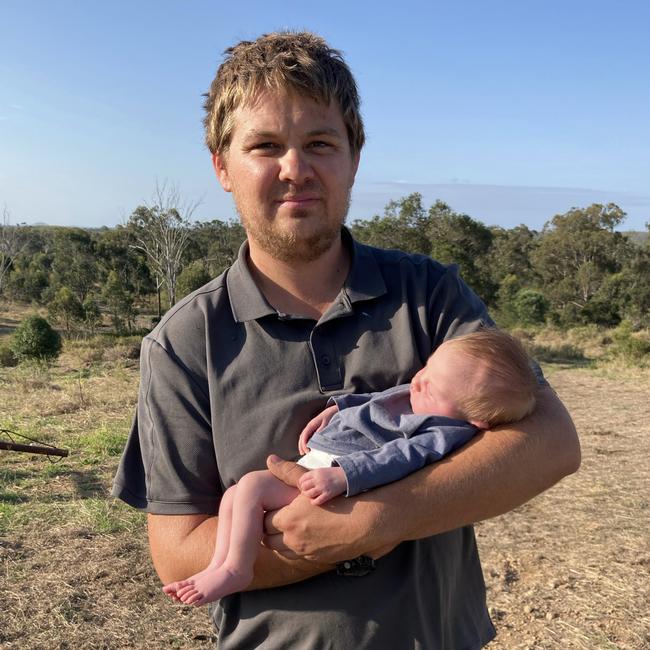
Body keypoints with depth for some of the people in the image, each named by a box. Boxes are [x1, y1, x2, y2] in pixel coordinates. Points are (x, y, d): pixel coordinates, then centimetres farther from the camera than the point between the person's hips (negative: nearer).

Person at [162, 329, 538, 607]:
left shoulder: (448, 431, -19)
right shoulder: (418, 397, 10)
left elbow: (400, 456, -32)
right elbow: (375, 401, 26)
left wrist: (342, 475, -41)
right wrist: (334, 410, 17)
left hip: (326, 483, -10)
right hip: (314, 464, 10)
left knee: (251, 485, -22)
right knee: (232, 495, 9)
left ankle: (236, 570, -7)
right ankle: (219, 567, 13)